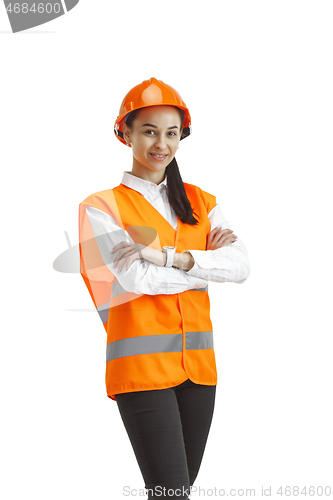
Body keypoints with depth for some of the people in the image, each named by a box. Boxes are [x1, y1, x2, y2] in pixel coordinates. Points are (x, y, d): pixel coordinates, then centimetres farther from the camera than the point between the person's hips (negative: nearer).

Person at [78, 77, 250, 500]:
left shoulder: (199, 202, 14)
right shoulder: (102, 206, 0)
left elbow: (241, 266, -2)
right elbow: (136, 279, -14)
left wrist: (170, 257, -14)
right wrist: (208, 260, -3)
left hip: (197, 364, 5)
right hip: (141, 365, -5)